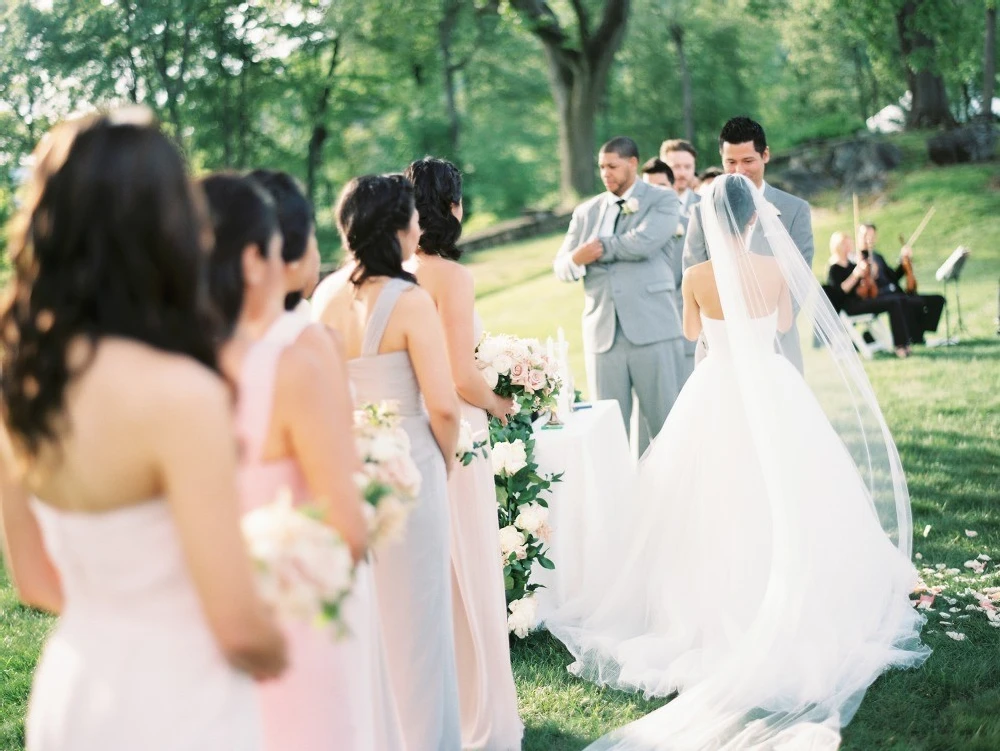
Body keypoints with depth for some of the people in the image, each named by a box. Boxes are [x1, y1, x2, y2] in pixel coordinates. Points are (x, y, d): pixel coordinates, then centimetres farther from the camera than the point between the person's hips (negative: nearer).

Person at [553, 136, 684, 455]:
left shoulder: (663, 200, 6)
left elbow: (645, 242, -13)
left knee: (665, 423, 0)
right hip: (603, 333, 4)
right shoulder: (586, 211, 18)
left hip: (652, 329, -3)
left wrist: (601, 248, 0)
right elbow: (561, 267, 13)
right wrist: (577, 259, -10)